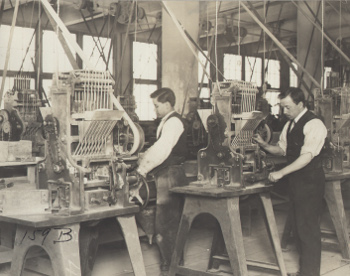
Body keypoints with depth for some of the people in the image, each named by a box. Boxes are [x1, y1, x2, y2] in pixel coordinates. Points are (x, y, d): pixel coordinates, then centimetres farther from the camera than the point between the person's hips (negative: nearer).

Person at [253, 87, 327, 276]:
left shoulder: (314, 124, -16)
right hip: (295, 181, 9)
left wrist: (281, 172, -29)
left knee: (307, 227, -3)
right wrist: (265, 146, 1)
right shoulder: (290, 124, 12)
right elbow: (283, 149, 20)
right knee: (298, 226, 14)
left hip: (309, 182, -8)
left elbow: (307, 156, -24)